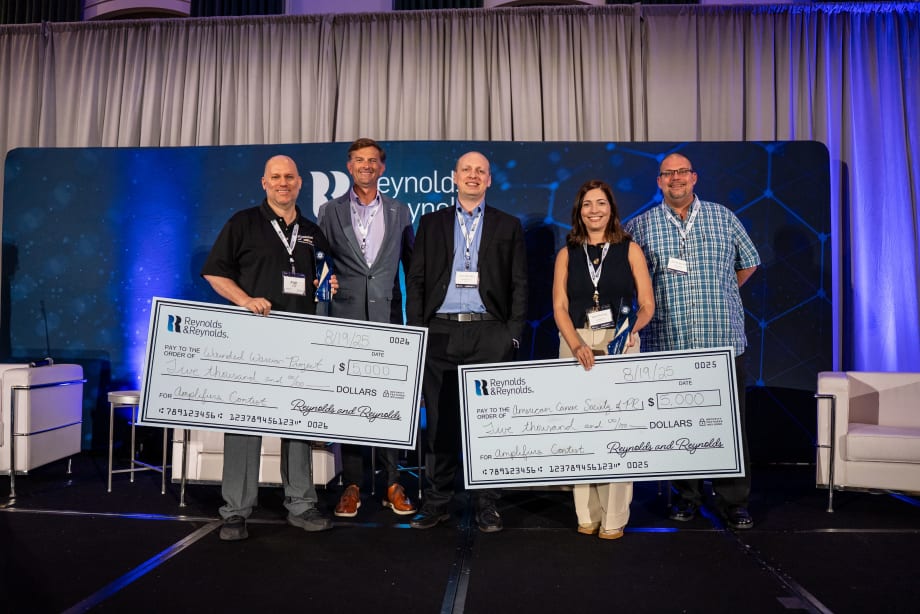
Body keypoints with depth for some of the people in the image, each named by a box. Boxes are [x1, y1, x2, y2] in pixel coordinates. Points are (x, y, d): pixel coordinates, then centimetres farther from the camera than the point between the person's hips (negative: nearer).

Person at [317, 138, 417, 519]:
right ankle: (352, 485, 13)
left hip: (387, 319, 0)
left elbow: (412, 266, 12)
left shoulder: (399, 211, 10)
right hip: (346, 319, 0)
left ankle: (393, 485, 12)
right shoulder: (330, 212, 8)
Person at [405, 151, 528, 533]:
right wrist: (416, 331, 0)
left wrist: (513, 335, -3)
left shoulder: (508, 226, 12)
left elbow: (519, 285, 7)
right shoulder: (431, 223, 14)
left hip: (489, 334, -1)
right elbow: (416, 279, 9)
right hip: (440, 333, 1)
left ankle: (486, 505, 14)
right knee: (440, 420, 5)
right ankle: (436, 501, 17)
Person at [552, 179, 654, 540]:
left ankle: (614, 517, 6)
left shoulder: (629, 249, 6)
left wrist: (633, 328, -18)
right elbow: (560, 307, 1)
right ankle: (587, 513, 12)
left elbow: (647, 304, 2)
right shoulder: (567, 254, 9)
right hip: (575, 344, 2)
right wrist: (577, 345, -14)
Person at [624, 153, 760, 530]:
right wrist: (657, 300, 8)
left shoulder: (723, 218, 9)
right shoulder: (641, 225, 5)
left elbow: (748, 262, 20)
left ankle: (733, 502, 16)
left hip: (724, 342, 1)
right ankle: (687, 496, 23)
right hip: (668, 343, 0)